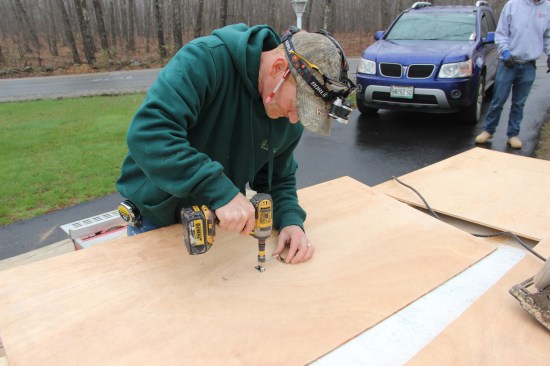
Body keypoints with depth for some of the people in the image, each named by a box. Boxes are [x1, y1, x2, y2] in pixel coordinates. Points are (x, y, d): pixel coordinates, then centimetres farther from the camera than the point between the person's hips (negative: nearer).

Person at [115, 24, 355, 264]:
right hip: (155, 220, -4)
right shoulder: (206, 59, -28)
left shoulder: (289, 118, -8)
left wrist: (291, 220, -16)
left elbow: (278, 179, 3)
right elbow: (146, 132, -39)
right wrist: (220, 190, -44)